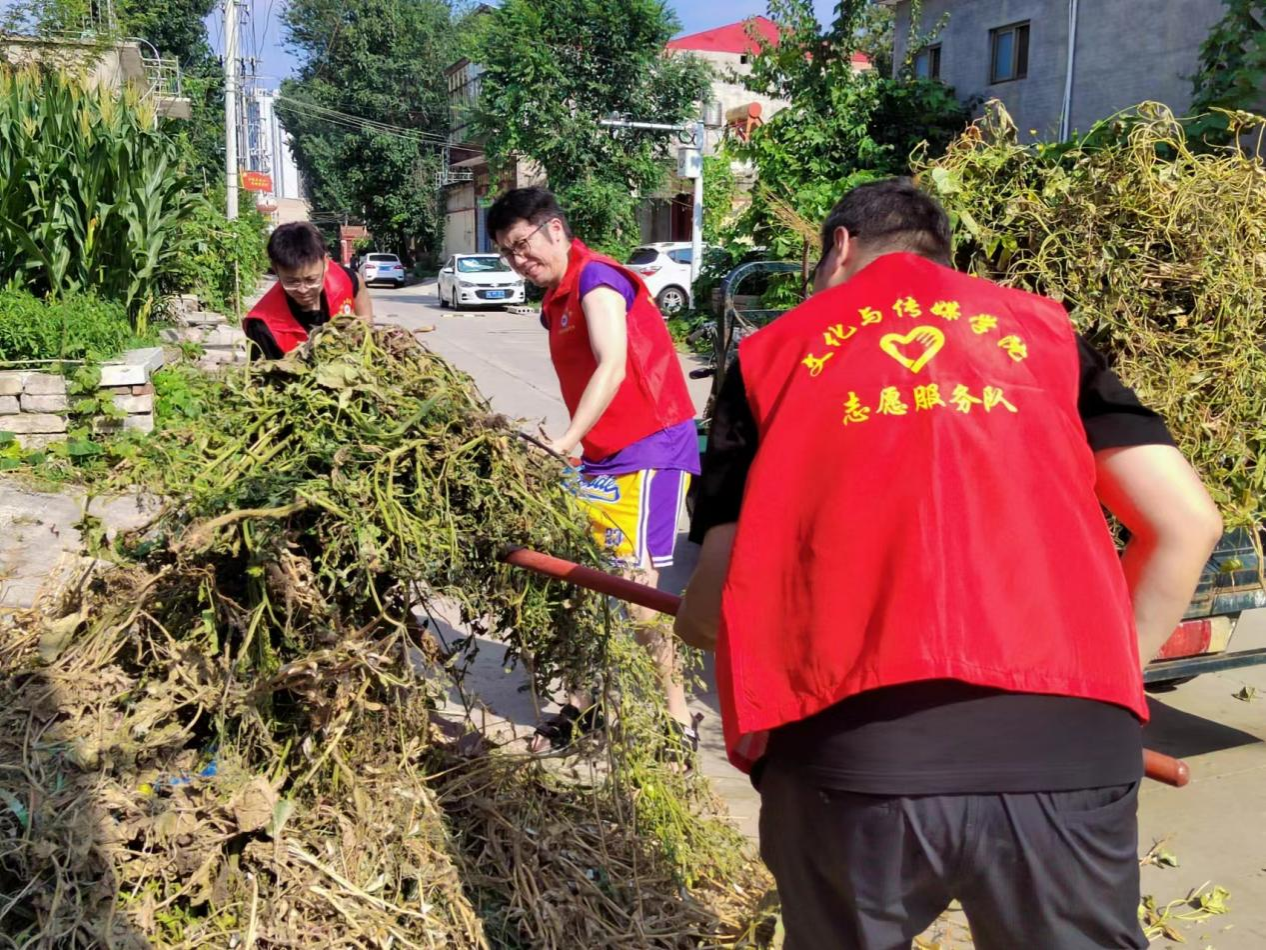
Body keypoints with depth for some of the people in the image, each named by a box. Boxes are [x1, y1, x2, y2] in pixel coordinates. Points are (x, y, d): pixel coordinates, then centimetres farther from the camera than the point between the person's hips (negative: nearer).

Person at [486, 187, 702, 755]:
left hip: (651, 450, -9)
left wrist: (568, 441, -36)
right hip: (601, 456, 9)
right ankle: (584, 701, 23)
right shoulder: (556, 302, 16)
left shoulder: (596, 280, -12)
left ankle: (678, 716, 3)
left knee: (633, 582, -11)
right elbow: (583, 378, 11)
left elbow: (613, 367, -26)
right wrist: (575, 446, 0)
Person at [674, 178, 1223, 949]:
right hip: (1067, 740, 1)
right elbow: (1186, 521, 12)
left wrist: (693, 624, 33)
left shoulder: (772, 352, 18)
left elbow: (720, 593, 11)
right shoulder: (1040, 325, 21)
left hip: (848, 744, 0)